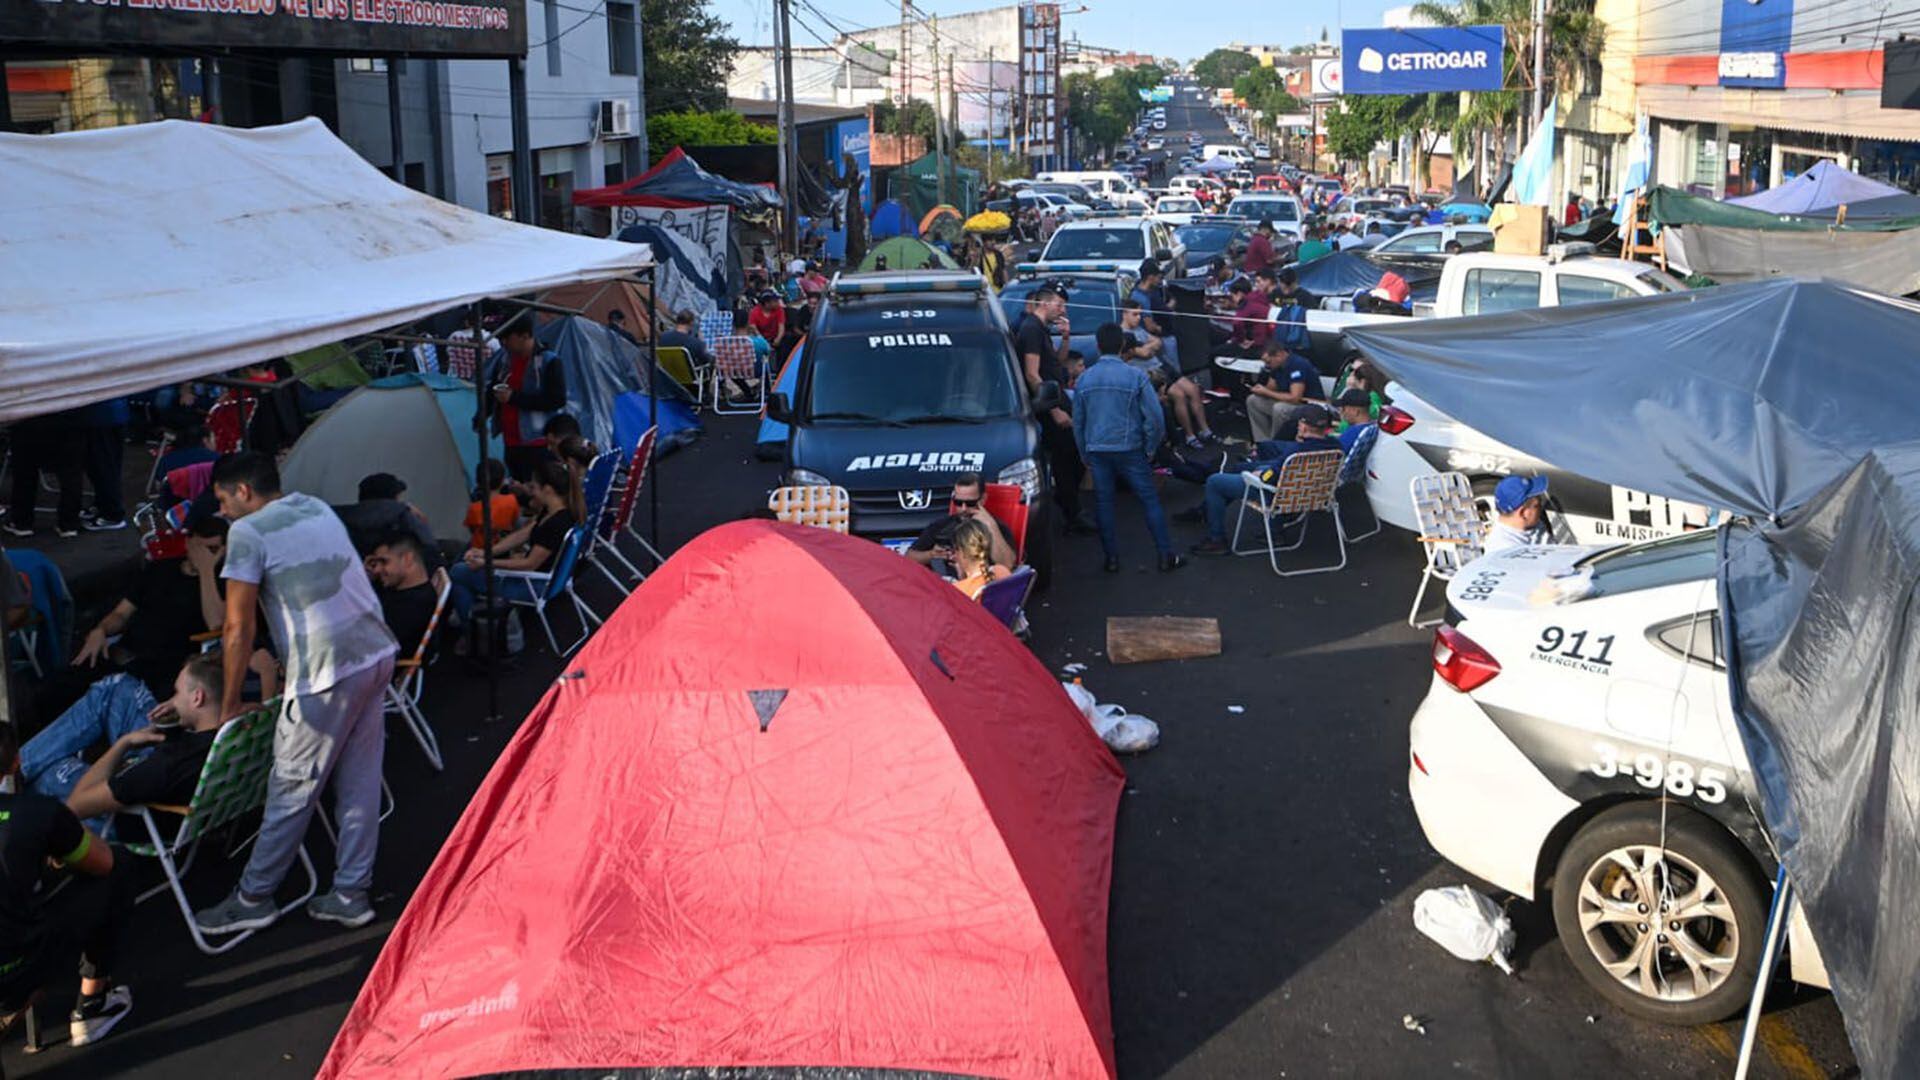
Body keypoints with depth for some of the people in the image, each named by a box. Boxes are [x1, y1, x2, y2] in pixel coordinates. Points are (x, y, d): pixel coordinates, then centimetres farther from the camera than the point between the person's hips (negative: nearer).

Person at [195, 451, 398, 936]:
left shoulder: (248, 533, -5)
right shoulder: (318, 508, 17)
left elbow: (238, 629, -6)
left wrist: (229, 705, 3)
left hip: (327, 672, -8)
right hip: (378, 653, 8)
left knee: (292, 789, 5)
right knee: (359, 782, 12)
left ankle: (253, 898, 18)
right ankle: (350, 893, 19)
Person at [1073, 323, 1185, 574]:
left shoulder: (1084, 379, 2)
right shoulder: (1135, 376, -8)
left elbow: (1078, 422, 10)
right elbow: (1155, 417, -9)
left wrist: (1085, 455, 19)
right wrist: (1150, 449, 4)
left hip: (1096, 451, 3)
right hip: (1130, 449, -2)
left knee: (1103, 504, 10)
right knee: (1150, 500, 4)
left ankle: (1112, 558, 12)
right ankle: (1166, 556, 5)